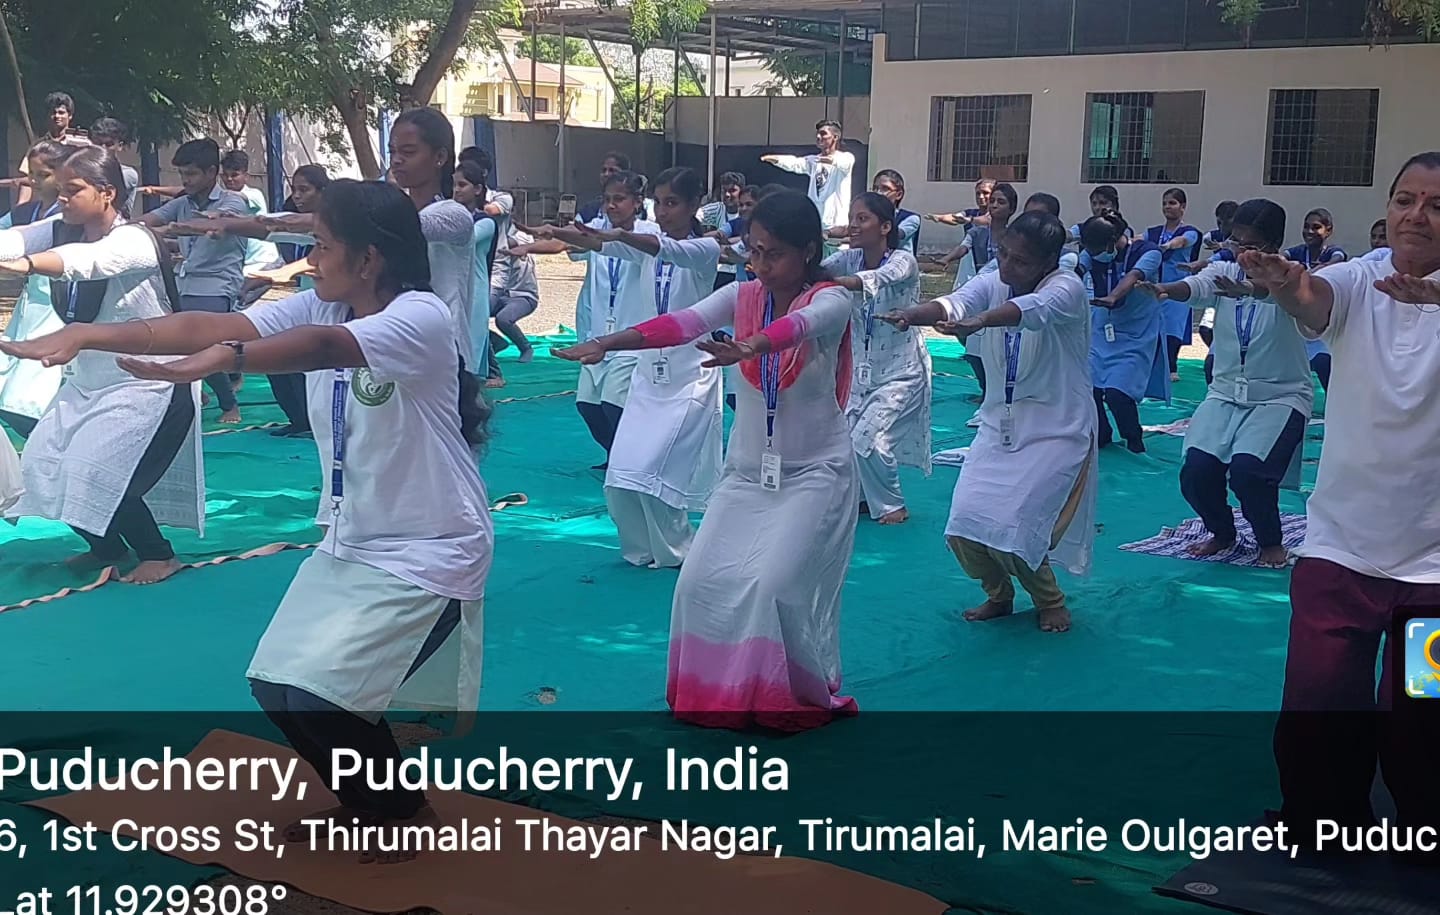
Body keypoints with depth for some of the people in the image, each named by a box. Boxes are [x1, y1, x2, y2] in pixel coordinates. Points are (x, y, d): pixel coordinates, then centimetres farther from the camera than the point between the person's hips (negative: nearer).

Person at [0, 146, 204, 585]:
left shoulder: (134, 241, -22)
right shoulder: (61, 232, 1)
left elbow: (89, 259, -43)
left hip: (147, 385, -8)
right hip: (88, 381, 8)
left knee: (97, 478, -15)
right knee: (43, 467, 7)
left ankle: (159, 554, 8)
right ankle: (107, 546, 29)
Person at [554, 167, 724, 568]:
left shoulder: (705, 249, -9)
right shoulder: (647, 246, 8)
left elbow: (670, 250, -30)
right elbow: (601, 245, -9)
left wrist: (622, 235, -49)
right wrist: (556, 234, -28)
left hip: (690, 374, -6)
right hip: (650, 370, 6)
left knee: (651, 472, -9)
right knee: (622, 475, 1)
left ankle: (676, 552, 12)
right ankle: (646, 547, 22)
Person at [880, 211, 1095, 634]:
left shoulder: (1067, 288, -18)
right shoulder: (991, 283, -4)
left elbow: (1033, 309, -41)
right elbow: (955, 303, -26)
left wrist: (979, 322, -61)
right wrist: (913, 314, -49)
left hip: (1056, 433, -5)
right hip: (999, 426, 5)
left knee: (1013, 527, -14)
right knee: (965, 525, -4)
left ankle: (1050, 601, 16)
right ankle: (999, 594, 26)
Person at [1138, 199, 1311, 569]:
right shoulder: (1223, 272, 1)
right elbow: (1195, 287, -21)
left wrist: (1245, 290, -57)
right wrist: (1166, 289, -45)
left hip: (1279, 396, -4)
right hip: (1226, 392, 4)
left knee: (1247, 470, -24)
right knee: (1196, 472, -14)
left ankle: (1270, 541, 5)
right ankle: (1222, 532, 18)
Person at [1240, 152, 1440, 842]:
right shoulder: (1358, 280, -2)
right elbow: (1314, 301, -25)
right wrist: (1283, 285, -48)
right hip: (1339, 544, 2)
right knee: (1316, 709, 4)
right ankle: (1320, 825, 28)